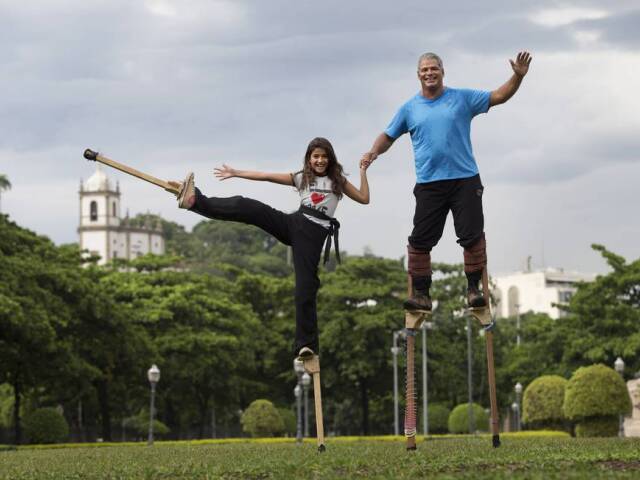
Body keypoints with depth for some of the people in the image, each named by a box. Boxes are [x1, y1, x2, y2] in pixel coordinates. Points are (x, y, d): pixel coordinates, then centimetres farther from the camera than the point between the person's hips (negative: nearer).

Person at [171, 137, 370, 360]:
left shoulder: (338, 181, 16)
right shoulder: (301, 178, 18)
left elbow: (364, 198, 12)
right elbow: (266, 176, 15)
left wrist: (363, 172, 6)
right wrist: (236, 173, 11)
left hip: (314, 233, -2)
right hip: (293, 223, 2)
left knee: (306, 286, -11)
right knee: (249, 208, -20)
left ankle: (306, 344, -10)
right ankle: (195, 201, -34)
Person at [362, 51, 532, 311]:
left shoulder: (462, 98, 5)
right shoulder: (410, 108, 10)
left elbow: (498, 96, 3)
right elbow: (389, 135, 16)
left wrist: (518, 76, -12)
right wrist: (374, 152, -3)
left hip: (465, 180, -1)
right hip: (428, 184, 1)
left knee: (472, 236, -4)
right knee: (420, 240, -2)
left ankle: (474, 288, 6)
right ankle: (420, 293, 5)